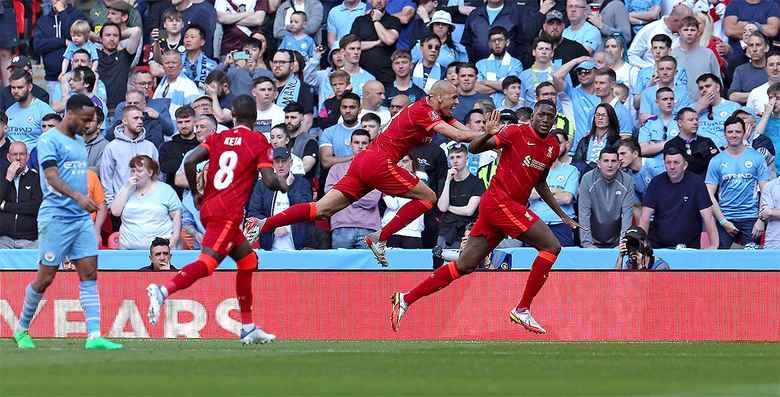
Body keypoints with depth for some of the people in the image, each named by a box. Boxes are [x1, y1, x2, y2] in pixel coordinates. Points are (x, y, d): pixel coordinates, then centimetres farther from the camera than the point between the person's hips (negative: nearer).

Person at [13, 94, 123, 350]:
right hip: (56, 216, -7)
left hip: (81, 217, 7)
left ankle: (94, 336, -9)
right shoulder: (50, 140, -8)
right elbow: (52, 177, -21)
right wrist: (78, 196, -34)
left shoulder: (79, 142, 18)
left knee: (89, 274, -3)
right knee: (45, 278, -1)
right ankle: (21, 329, 17)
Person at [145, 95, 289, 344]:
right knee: (207, 262, -19)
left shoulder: (218, 138, 14)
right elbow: (269, 180, -5)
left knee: (248, 260, 20)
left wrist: (195, 193, 14)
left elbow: (189, 161, 1)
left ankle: (248, 328, 20)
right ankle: (163, 290, -43)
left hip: (208, 209, 7)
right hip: (229, 212, -7)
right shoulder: (258, 142, 3)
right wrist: (284, 186, 17)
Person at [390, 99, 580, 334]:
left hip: (514, 207, 8)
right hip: (499, 201, -8)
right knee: (551, 246, -13)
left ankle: (406, 299, 9)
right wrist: (488, 136, -30)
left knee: (464, 266, 6)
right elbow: (473, 149, -8)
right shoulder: (517, 132, -7)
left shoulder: (553, 147, 14)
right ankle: (522, 310, -9)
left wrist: (562, 215, 28)